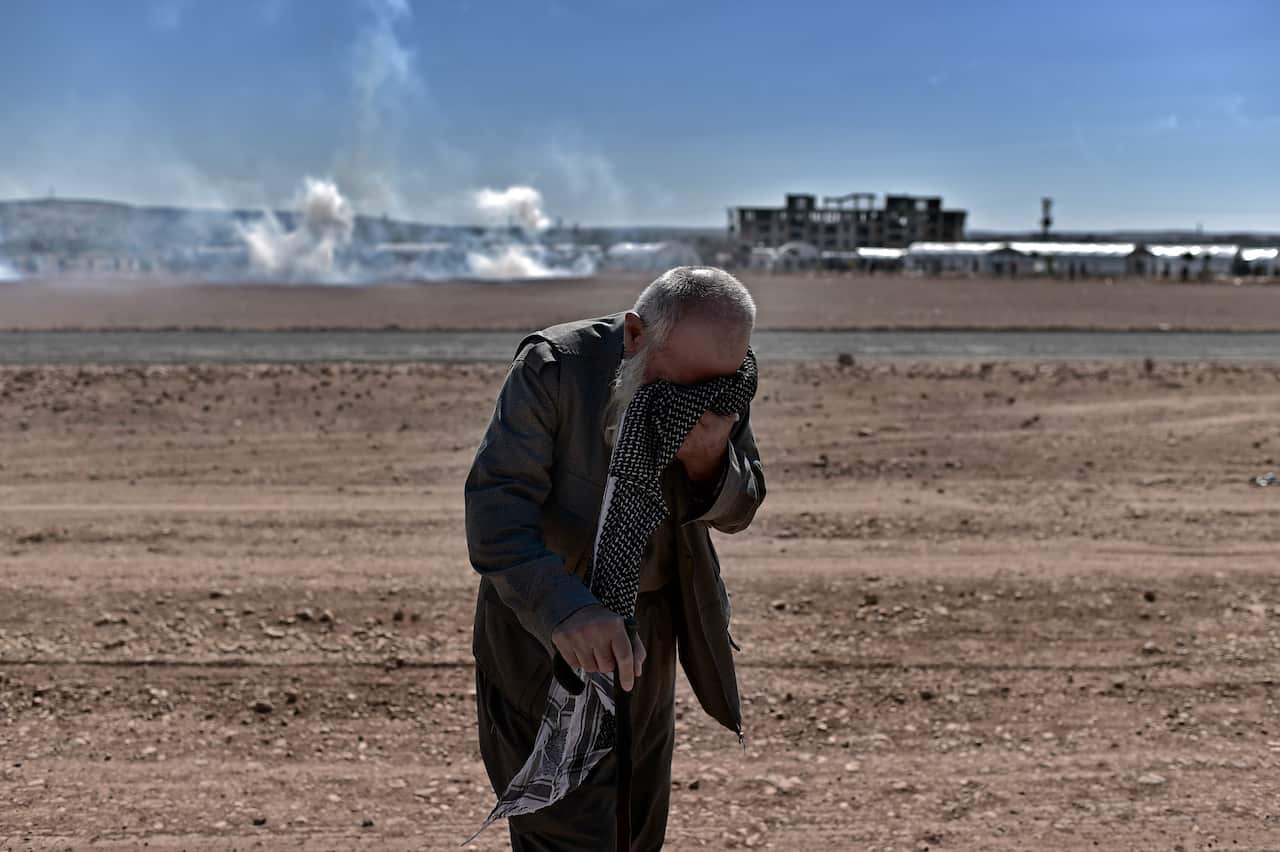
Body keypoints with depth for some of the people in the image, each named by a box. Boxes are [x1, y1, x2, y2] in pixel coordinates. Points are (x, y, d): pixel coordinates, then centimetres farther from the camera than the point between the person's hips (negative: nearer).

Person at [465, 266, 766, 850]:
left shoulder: (723, 383, -9)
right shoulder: (553, 367, -24)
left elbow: (736, 511, -1)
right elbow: (496, 507, -30)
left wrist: (709, 459, -26)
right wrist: (563, 608, -48)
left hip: (648, 633, 5)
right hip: (543, 632, -5)